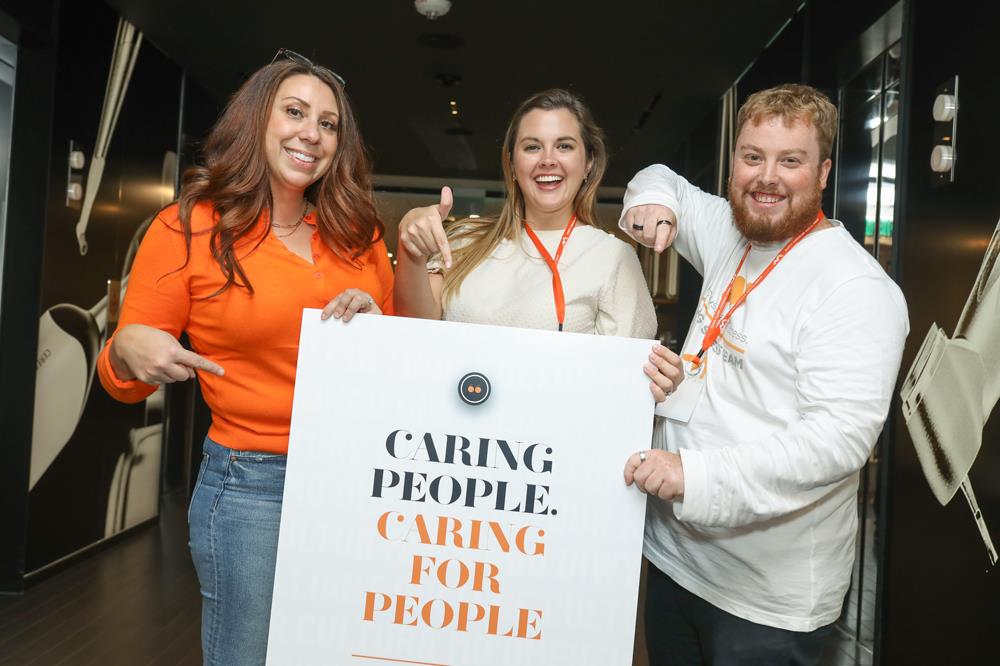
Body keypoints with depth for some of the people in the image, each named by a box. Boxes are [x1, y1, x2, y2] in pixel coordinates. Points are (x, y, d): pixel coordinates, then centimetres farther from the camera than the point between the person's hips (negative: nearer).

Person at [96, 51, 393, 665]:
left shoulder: (358, 234, 6)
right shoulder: (189, 229, -4)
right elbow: (123, 379, 1)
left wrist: (373, 323, -6)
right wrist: (130, 351, -22)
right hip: (252, 487, -4)